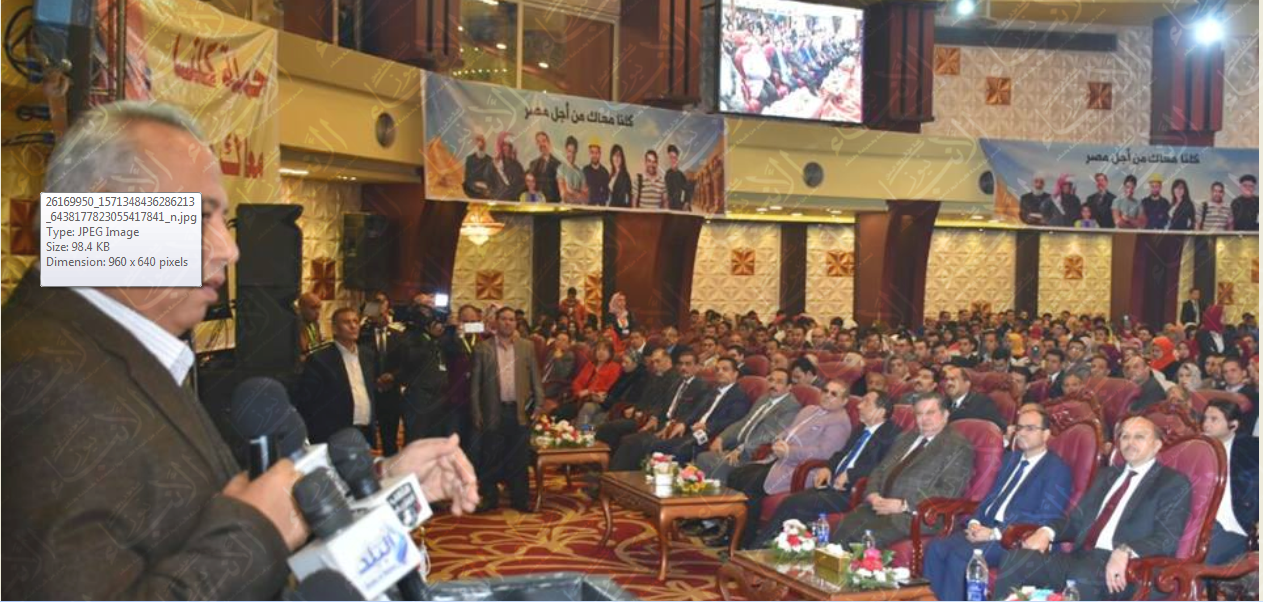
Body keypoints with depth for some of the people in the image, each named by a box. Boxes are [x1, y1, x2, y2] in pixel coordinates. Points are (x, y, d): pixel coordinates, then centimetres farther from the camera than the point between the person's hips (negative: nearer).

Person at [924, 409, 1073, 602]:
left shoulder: (1057, 469, -2)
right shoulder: (1011, 458, 23)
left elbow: (1047, 519, -11)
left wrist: (995, 533, -17)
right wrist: (975, 522, 0)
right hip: (986, 528, 7)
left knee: (959, 556, -30)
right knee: (936, 548, -19)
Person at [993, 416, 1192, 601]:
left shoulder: (1174, 483, 6)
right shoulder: (1107, 474, 27)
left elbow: (1167, 539, -8)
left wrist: (1125, 552, -26)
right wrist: (1047, 531, 0)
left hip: (1119, 567, -6)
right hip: (1080, 556, 6)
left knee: (1081, 577, -39)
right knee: (1017, 559, -21)